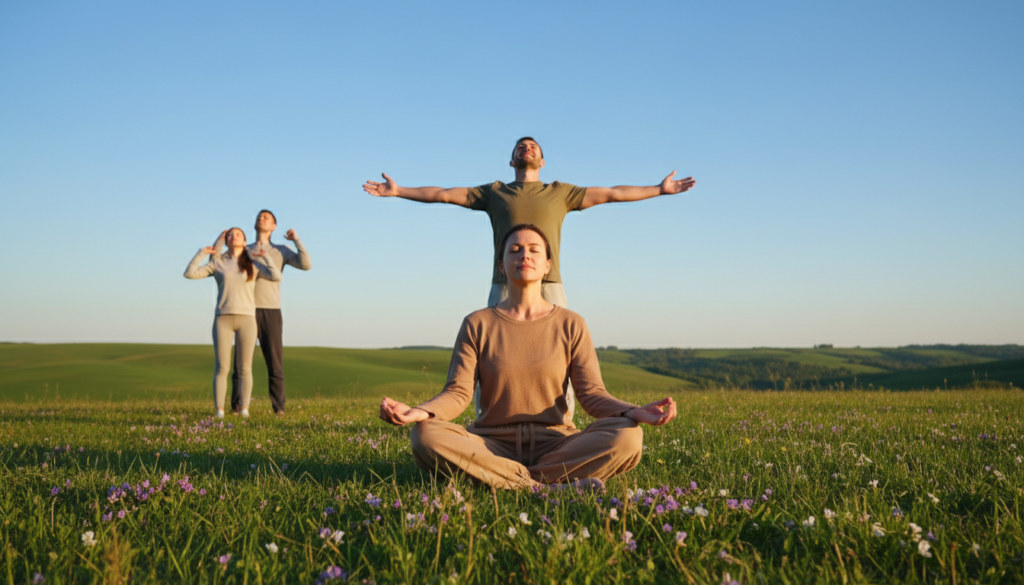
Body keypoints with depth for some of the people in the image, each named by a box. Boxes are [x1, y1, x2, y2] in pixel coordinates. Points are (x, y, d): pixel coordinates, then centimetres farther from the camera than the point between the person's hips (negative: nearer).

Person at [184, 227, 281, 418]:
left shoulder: (253, 264, 8)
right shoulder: (217, 263, 10)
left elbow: (276, 276, -7)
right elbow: (189, 274, 3)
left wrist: (264, 257, 0)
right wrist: (202, 253, 4)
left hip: (246, 318, 0)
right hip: (223, 318, 0)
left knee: (245, 367, -1)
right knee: (221, 367, -3)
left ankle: (244, 410, 5)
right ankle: (219, 412, 0)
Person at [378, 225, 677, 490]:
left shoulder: (571, 325, 5)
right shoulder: (477, 325, 4)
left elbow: (592, 394, -1)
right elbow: (457, 394, -4)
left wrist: (633, 412, -23)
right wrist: (419, 412, -27)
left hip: (555, 444, 0)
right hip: (493, 445, 0)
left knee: (627, 438, -28)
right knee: (426, 436, -31)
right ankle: (557, 484, -30)